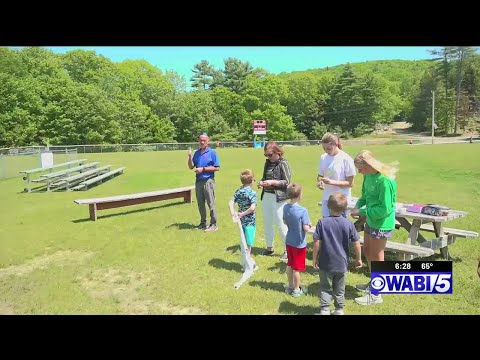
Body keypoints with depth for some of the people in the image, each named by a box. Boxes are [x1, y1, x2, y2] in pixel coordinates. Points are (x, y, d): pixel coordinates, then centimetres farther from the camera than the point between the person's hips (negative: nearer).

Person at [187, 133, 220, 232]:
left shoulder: (212, 153, -4)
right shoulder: (197, 153, 12)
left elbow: (217, 168, -9)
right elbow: (191, 167, 12)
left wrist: (203, 169, -14)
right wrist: (190, 157, -5)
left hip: (208, 181, -6)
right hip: (198, 181, 6)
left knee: (211, 203, -3)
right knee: (200, 204, 12)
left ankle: (213, 225, 5)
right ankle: (203, 223, 24)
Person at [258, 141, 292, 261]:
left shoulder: (283, 163, -7)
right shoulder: (268, 163, 12)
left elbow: (287, 182, -9)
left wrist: (272, 182, -19)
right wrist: (261, 182, -1)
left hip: (279, 198, -7)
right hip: (266, 196, 7)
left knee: (280, 224, -3)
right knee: (267, 223, 12)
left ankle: (287, 250, 10)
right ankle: (269, 248, 27)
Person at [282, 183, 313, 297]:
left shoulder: (285, 207, -4)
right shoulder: (303, 211, -24)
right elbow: (306, 228, -25)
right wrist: (310, 225, -5)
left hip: (289, 241, 6)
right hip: (299, 243, -6)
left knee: (290, 264, 19)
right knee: (297, 268, 9)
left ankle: (290, 286, 34)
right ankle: (296, 289, 23)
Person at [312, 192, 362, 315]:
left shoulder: (322, 222, -14)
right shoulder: (348, 224, -10)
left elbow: (317, 243, -13)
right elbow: (356, 244, -6)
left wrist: (314, 258, 0)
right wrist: (358, 259, 10)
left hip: (325, 263, -2)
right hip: (342, 264, 2)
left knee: (325, 288, 12)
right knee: (339, 289, 19)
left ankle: (324, 310, 10)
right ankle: (339, 310, 30)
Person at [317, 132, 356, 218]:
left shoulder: (346, 159, -12)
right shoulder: (323, 157, 2)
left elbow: (350, 183, -10)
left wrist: (332, 182, -22)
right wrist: (319, 181, -9)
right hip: (326, 198, 5)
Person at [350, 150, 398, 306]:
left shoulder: (385, 181, -27)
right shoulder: (368, 176, -1)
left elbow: (385, 209, -26)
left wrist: (362, 212, -21)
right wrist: (357, 206, -7)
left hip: (382, 223, -9)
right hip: (371, 220, 9)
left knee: (376, 257, 4)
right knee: (367, 251, 21)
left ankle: (376, 295, 21)